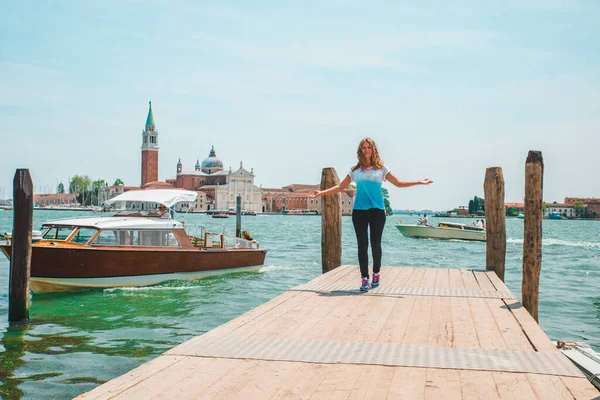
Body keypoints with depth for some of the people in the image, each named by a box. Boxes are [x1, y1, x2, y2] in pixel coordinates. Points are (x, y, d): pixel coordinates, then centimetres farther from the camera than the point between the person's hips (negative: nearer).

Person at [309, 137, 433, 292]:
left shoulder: (381, 168, 8)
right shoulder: (355, 169, 10)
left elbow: (398, 183, 9)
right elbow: (340, 187, 13)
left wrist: (419, 182, 1)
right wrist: (321, 193, 8)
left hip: (377, 210, 0)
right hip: (359, 210, 1)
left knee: (376, 243, 4)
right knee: (362, 245, -1)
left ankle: (376, 273, 23)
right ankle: (364, 278, 3)